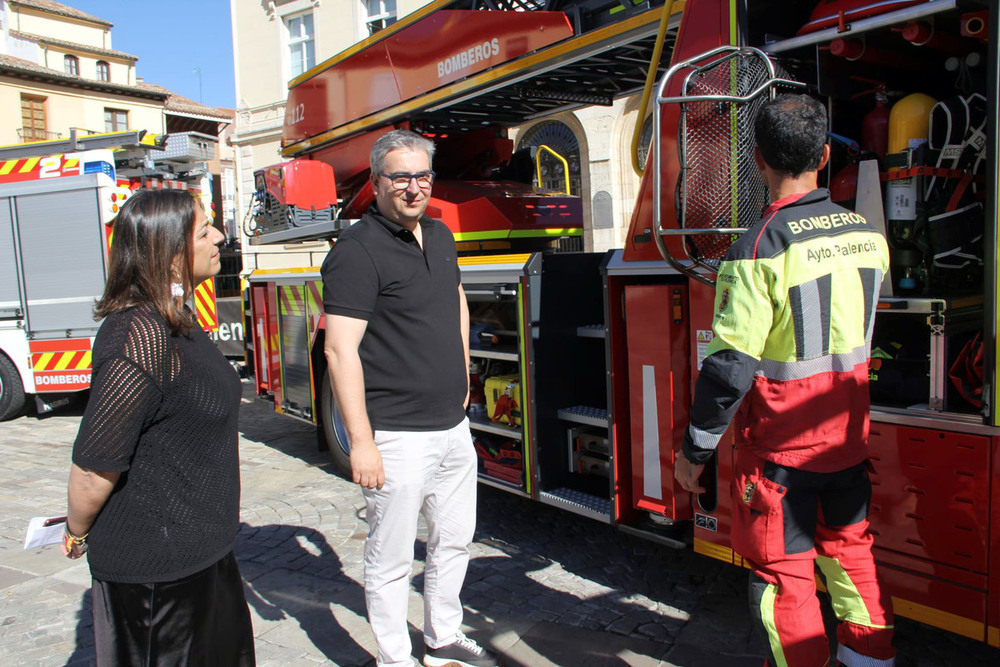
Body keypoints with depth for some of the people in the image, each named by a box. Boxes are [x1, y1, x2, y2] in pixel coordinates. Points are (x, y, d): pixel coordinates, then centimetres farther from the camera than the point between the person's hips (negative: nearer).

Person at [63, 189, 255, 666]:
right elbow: (95, 464, -24)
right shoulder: (140, 336, -28)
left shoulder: (174, 321, 5)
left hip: (196, 547, 9)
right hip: (156, 563, -9)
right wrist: (76, 535, -7)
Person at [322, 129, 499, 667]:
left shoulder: (439, 236, 10)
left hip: (453, 426, 8)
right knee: (392, 558, 7)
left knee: (454, 540, 21)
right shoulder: (357, 251, -15)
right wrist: (360, 442, -22)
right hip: (397, 436, -8)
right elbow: (341, 350, -20)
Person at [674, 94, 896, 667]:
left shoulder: (759, 248, -22)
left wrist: (696, 449, -12)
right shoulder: (868, 234, -1)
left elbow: (730, 365, -22)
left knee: (782, 568, 10)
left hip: (781, 444, -6)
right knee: (849, 549, 24)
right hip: (848, 435, 7)